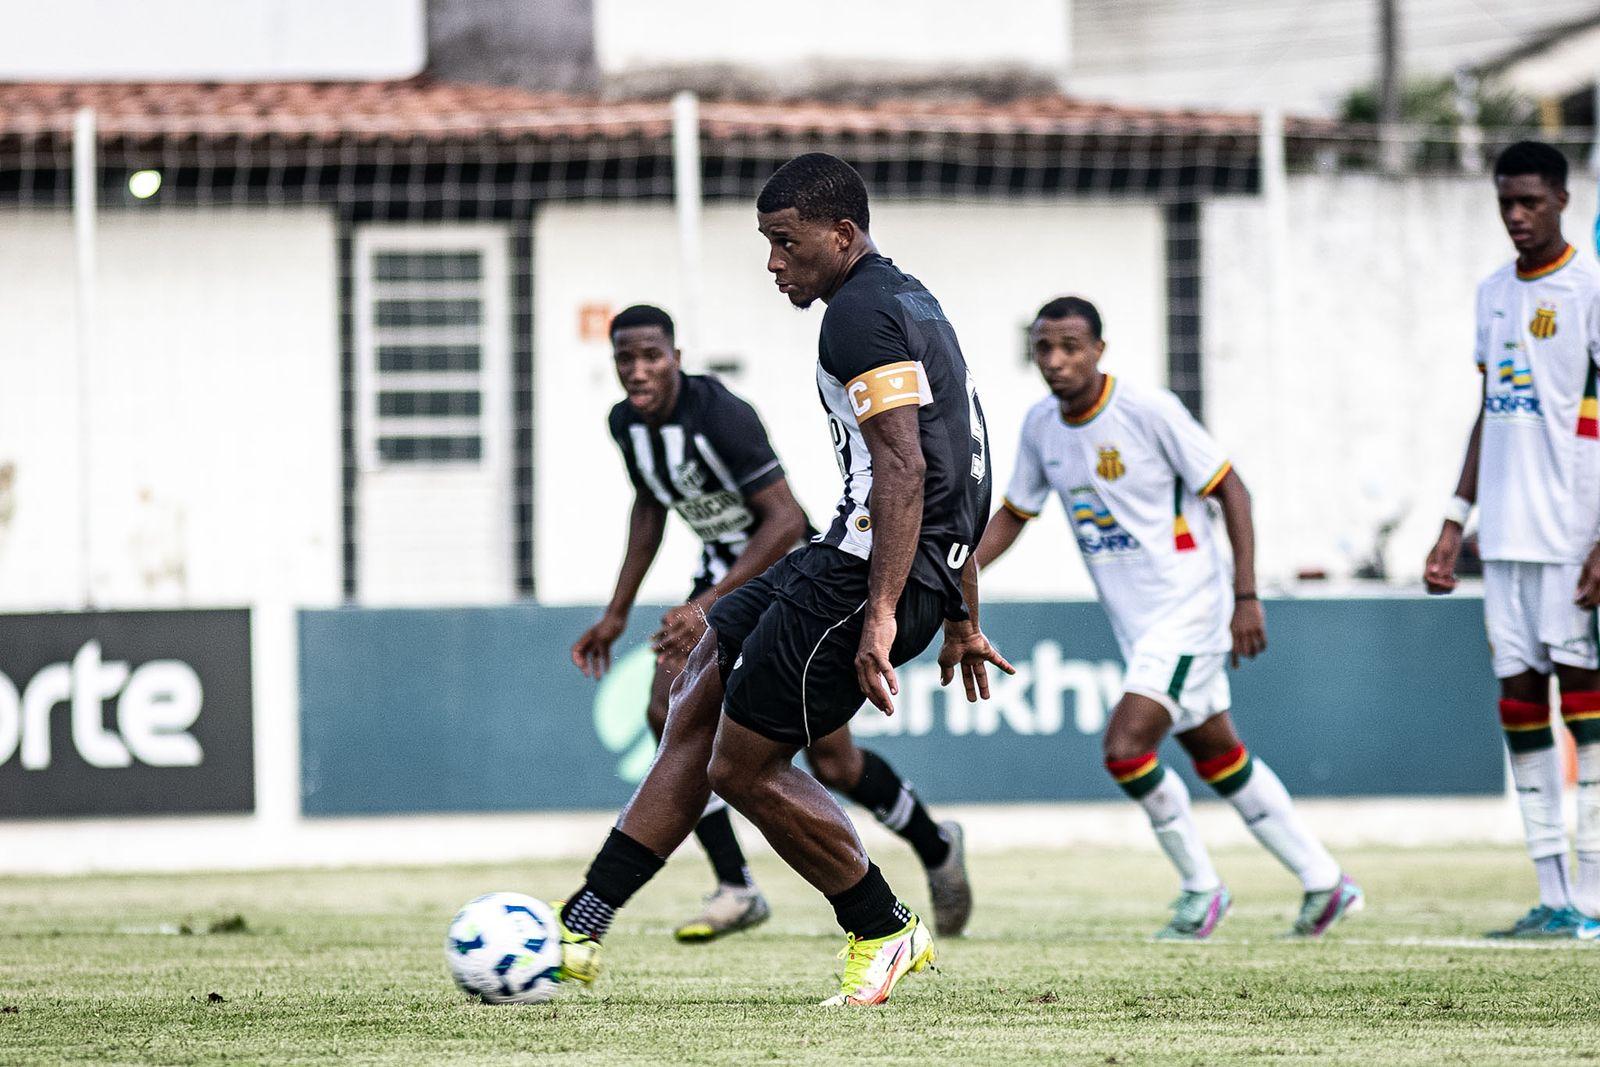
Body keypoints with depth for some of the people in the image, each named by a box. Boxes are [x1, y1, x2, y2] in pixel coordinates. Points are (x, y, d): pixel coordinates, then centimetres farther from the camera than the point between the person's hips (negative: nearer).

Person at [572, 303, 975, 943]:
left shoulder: (721, 415, -28)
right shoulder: (626, 423, -3)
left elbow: (785, 521, -30)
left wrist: (709, 607, -35)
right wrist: (617, 614, 13)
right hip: (723, 574, 7)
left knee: (831, 762, -6)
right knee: (669, 714, -16)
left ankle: (936, 848, 24)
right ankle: (736, 891, -9)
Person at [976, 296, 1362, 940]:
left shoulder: (1148, 410, -17)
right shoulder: (1040, 426, 2)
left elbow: (1229, 489, -11)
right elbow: (1015, 513, 16)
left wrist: (1245, 596, -15)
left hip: (1190, 606, -7)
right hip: (1136, 621, 7)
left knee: (1125, 748, -18)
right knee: (1218, 758, 13)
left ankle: (1200, 888, 1)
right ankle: (1324, 882, 25)